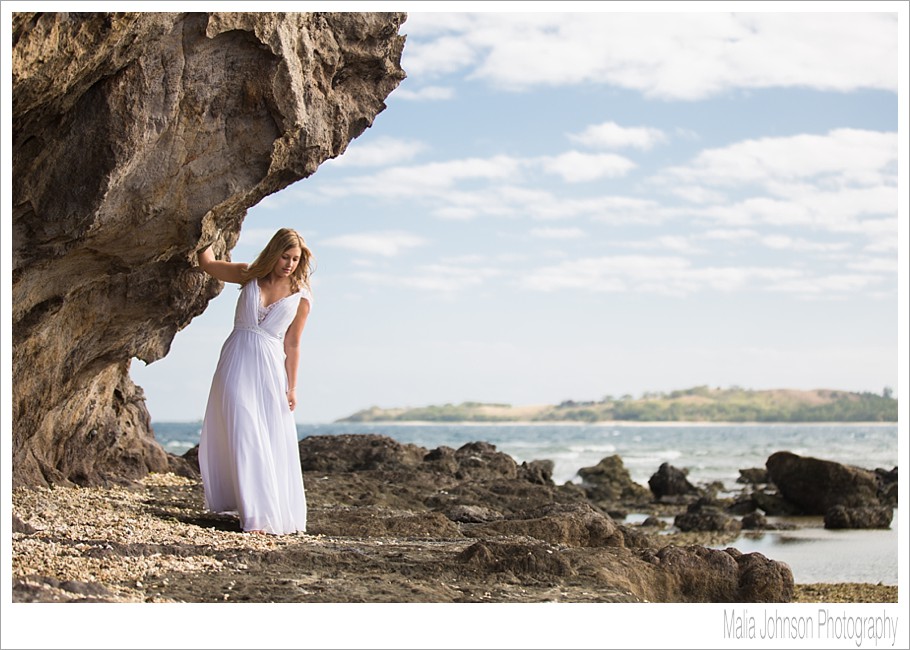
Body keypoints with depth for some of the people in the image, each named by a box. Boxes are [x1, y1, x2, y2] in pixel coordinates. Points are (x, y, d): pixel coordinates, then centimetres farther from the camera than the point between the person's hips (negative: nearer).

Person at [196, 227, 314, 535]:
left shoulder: (302, 298, 4)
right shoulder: (250, 276, 5)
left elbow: (292, 346, 6)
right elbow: (207, 263, 14)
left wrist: (292, 387, 4)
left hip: (270, 369, 0)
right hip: (237, 364, 0)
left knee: (274, 443, 1)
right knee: (244, 437, -7)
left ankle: (280, 514, 8)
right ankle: (257, 516, -6)